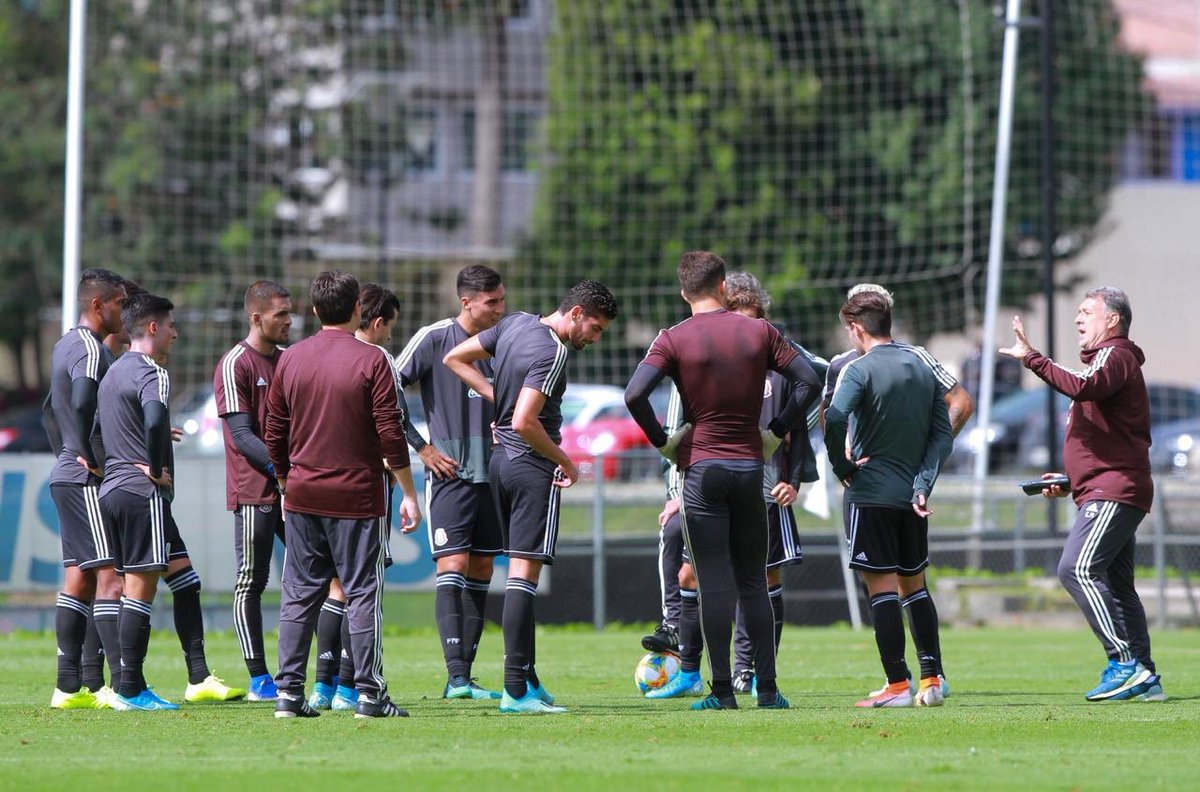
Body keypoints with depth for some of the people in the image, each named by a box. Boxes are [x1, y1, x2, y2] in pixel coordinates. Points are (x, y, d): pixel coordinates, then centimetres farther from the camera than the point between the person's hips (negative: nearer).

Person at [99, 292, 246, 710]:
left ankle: (199, 678, 8)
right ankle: (130, 690, -6)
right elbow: (154, 419, -31)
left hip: (112, 488, 10)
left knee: (185, 580, 11)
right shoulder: (151, 373, -12)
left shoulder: (114, 372, 18)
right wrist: (157, 468, -18)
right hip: (142, 492, -10)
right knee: (140, 587, -7)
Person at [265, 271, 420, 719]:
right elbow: (390, 434, -9)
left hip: (303, 497, 4)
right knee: (363, 593, 0)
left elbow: (274, 434, 9)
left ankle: (288, 693, 5)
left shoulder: (291, 360, 5)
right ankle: (369, 694, -3)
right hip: (357, 497, -4)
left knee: (299, 594, 8)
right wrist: (408, 493, -2)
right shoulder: (372, 361, -8)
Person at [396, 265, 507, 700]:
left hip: (491, 473, 6)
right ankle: (455, 676, -18)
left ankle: (463, 678, 9)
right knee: (453, 566, -13)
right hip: (449, 473, -6)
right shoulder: (433, 338, -6)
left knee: (480, 573, 6)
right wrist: (422, 447, -8)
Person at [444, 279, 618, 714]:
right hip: (533, 467, -9)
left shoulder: (516, 323, 8)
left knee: (519, 572, 13)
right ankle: (517, 690, -11)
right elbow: (524, 422, -26)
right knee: (525, 573, -9)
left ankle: (527, 680, 16)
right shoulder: (552, 353, -19)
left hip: (501, 461, 9)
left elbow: (455, 359, 17)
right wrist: (565, 462, -13)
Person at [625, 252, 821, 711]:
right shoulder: (759, 332, 4)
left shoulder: (674, 340, -5)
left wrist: (662, 441, -3)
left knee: (714, 583, -2)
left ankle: (722, 690, -5)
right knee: (753, 582, 10)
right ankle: (767, 688, 7)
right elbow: (809, 381, 2)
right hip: (750, 466, 3)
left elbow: (634, 395, -16)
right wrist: (777, 433, 8)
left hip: (701, 466, -3)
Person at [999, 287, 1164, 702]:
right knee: (1116, 585, 10)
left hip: (1114, 492, -11)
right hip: (1108, 492, 11)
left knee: (1078, 568, -20)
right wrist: (1070, 481, 20)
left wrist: (1032, 358, -26)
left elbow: (1083, 387, -30)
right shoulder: (1105, 361, 27)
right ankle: (1144, 677, 9)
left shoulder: (1115, 357, -6)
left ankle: (1125, 662, -22)